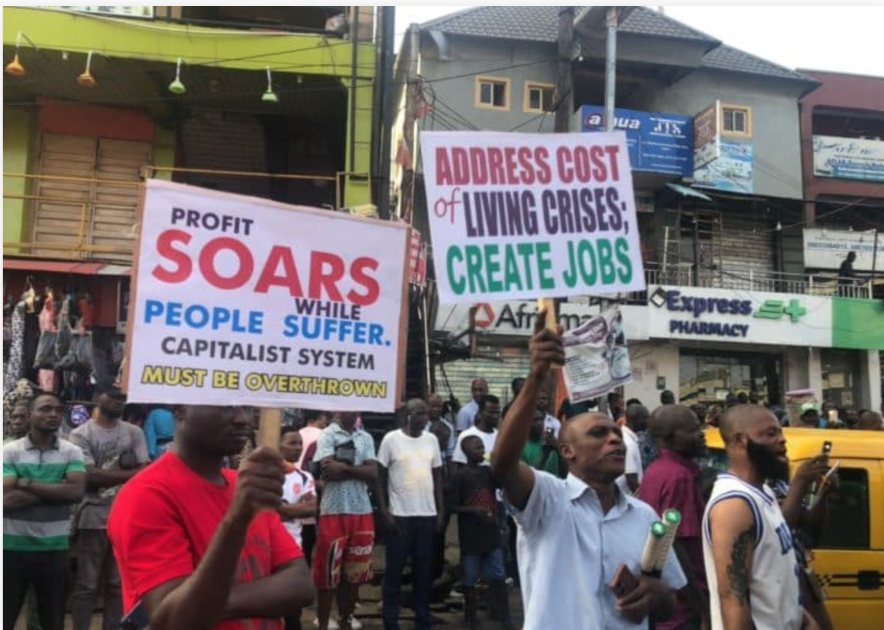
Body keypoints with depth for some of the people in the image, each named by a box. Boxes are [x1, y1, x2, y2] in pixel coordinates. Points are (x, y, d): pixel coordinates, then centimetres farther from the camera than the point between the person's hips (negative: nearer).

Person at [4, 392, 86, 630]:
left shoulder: (71, 452, 1)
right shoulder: (10, 451, -4)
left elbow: (76, 492, -14)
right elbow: (9, 499, -15)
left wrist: (27, 483, -15)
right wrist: (56, 491, -14)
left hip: (55, 548, 1)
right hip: (13, 546, -1)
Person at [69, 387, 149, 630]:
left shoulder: (134, 433, 9)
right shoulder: (81, 434, -1)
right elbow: (90, 475, -12)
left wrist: (106, 477, -11)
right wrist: (127, 473, -9)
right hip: (94, 517, -3)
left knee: (118, 583, 10)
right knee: (87, 584, 2)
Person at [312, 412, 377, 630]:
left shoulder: (366, 438, 11)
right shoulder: (327, 435, -2)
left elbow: (373, 474, -1)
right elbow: (328, 470, -16)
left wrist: (344, 467, -12)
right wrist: (358, 468, -8)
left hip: (362, 511, 4)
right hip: (334, 511, -4)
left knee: (356, 573, 11)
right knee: (328, 573, 2)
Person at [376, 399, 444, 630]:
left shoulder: (432, 440, 7)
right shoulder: (391, 439, -5)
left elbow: (437, 476, 12)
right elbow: (380, 477, -3)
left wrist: (441, 511, 7)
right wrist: (384, 511, -9)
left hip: (427, 514, 4)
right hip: (400, 514, -4)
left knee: (424, 569, 9)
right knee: (394, 569, 2)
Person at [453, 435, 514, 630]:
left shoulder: (488, 472, 7)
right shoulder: (460, 475, -9)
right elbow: (454, 506, -9)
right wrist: (473, 510, -21)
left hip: (491, 533, 5)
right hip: (470, 535, -5)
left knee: (498, 577, 5)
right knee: (469, 580, 5)